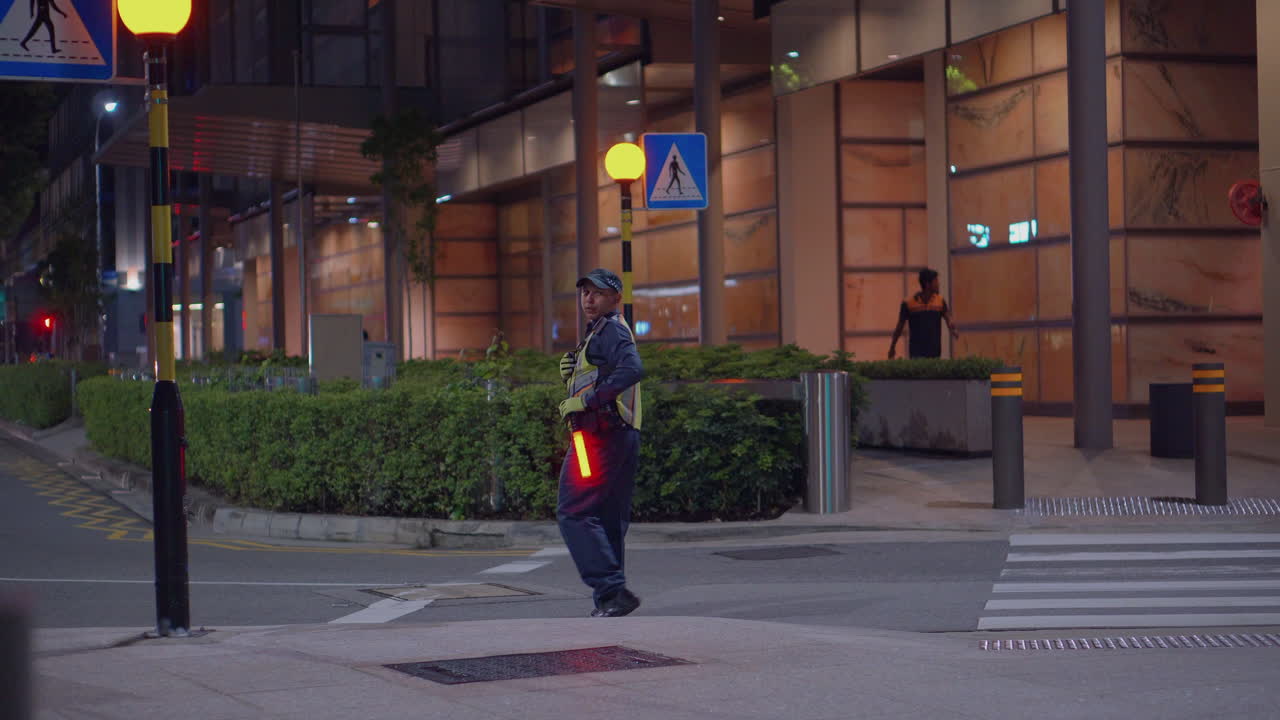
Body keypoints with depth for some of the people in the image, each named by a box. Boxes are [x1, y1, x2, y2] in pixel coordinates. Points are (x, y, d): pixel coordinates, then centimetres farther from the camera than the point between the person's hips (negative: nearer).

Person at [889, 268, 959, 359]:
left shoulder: (940, 301, 3)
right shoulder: (908, 303, -4)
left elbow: (948, 319, 0)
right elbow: (899, 327, 5)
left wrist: (952, 330, -24)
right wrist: (892, 347, 10)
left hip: (934, 351, 2)